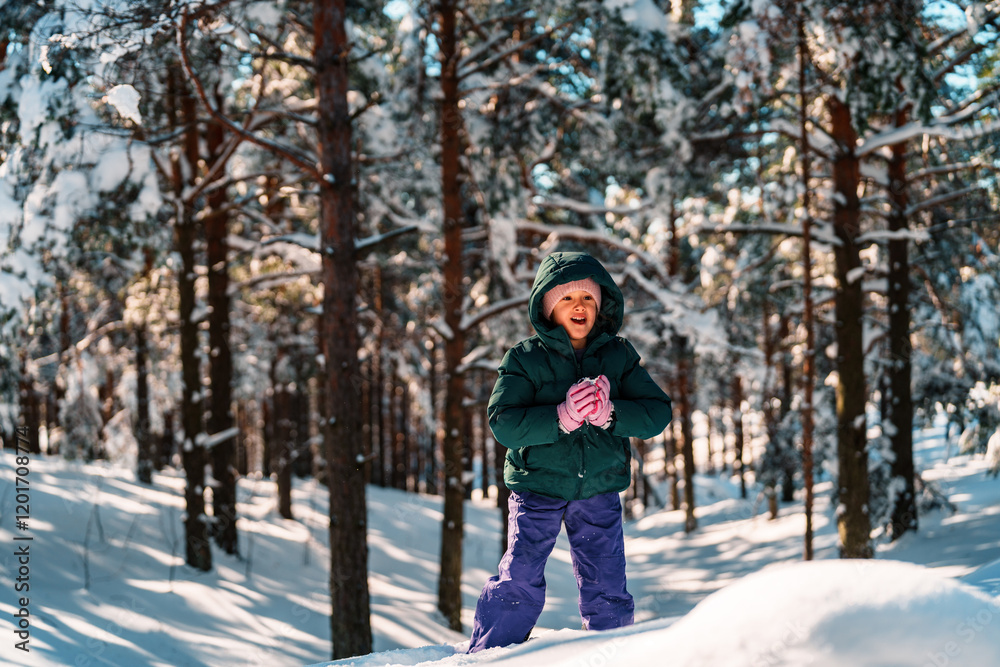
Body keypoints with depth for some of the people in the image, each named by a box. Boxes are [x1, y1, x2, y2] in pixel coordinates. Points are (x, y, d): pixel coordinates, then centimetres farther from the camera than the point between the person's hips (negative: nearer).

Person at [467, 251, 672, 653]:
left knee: (608, 590, 3)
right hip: (537, 485, -2)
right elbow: (504, 424, -14)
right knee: (519, 583, -8)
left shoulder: (618, 356, 3)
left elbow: (658, 413, -4)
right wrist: (562, 416, -26)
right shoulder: (524, 358, -5)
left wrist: (608, 412, -22)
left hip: (599, 489, 2)